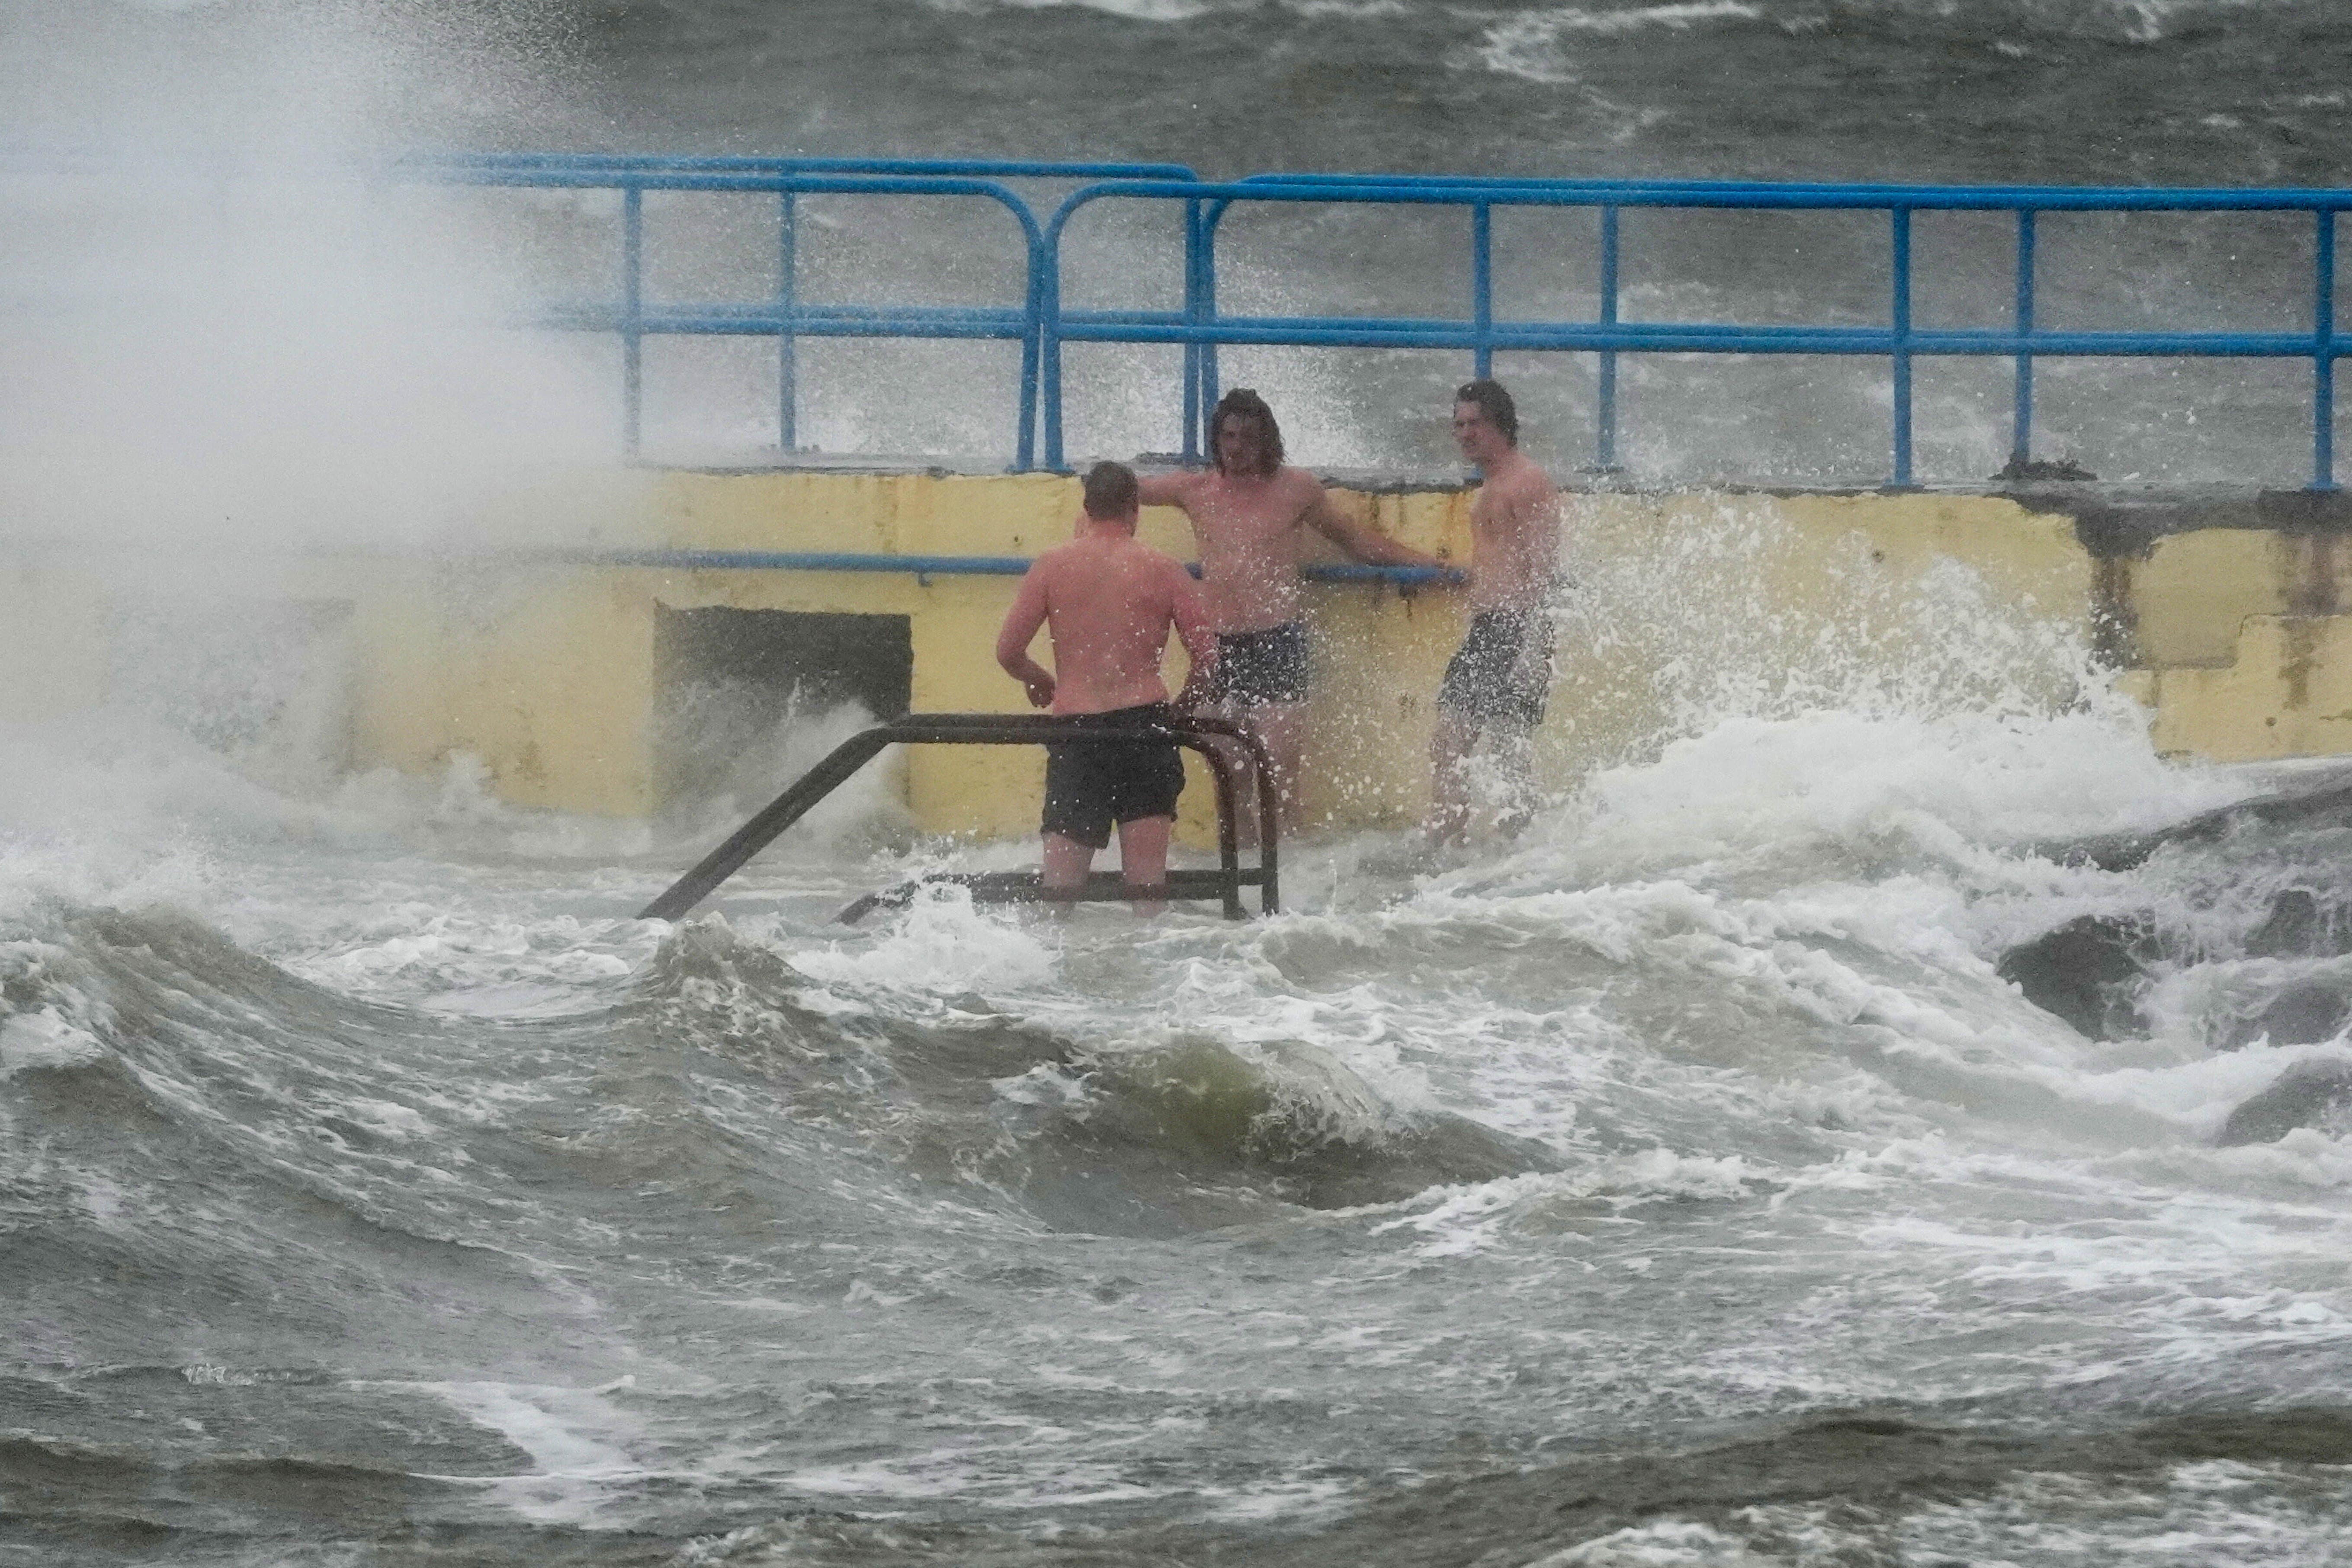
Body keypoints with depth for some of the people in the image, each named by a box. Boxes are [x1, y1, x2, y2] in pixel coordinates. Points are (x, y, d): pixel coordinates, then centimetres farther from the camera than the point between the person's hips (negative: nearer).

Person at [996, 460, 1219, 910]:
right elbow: (1207, 657, 2)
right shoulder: (1164, 570, 2)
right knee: (1146, 871, 3)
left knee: (1062, 875, 4)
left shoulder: (1052, 565, 3)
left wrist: (1041, 683, 23)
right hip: (1144, 717, 0)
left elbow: (1008, 651, 2)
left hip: (1076, 726, 0)